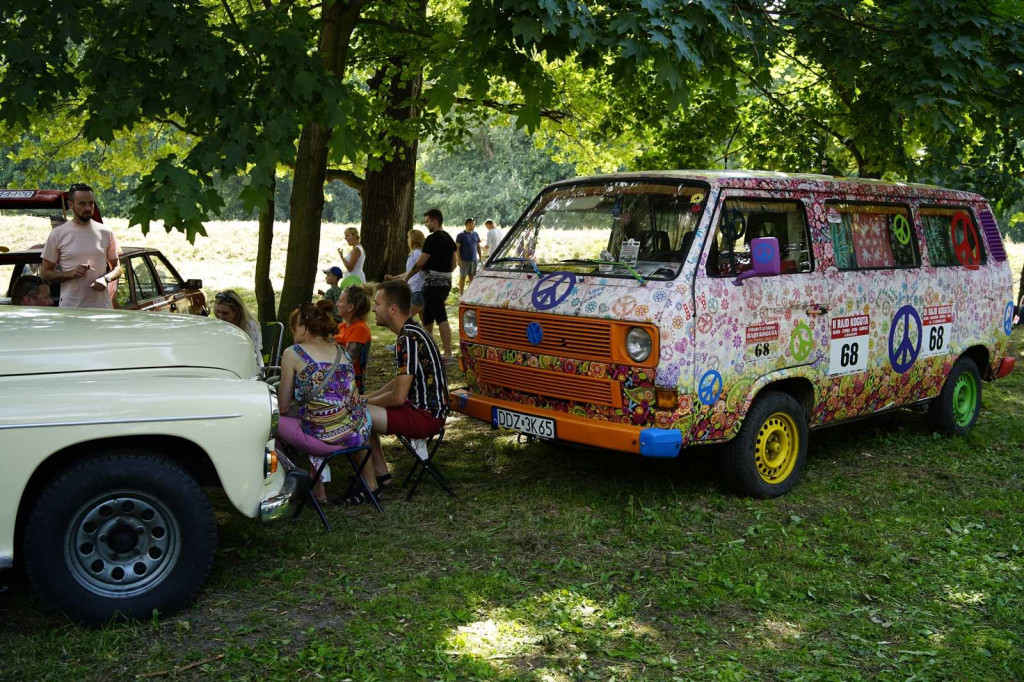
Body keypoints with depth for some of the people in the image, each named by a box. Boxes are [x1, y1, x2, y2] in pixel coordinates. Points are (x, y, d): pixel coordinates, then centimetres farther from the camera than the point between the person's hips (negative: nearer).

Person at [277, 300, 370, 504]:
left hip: (327, 439, -7)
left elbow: (283, 407, 5)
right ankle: (318, 487, 33)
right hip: (360, 434, 7)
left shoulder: (293, 353, 0)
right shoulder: (341, 351, 15)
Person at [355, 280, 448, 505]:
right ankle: (381, 473, 20)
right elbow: (401, 382, 19)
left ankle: (370, 485, -3)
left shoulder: (408, 339, -21)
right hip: (427, 409, 11)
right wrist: (368, 399, 10)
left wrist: (366, 402, -4)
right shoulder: (412, 332, 11)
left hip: (426, 416, -10)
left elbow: (398, 396, -22)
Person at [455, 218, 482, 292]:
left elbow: (478, 247, 16)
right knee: (463, 277, 1)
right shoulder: (461, 235, -6)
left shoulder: (475, 234, 10)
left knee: (472, 277, 9)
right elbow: (457, 248, -7)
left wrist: (480, 257, 11)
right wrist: (459, 259, -13)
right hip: (464, 260, -5)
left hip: (474, 260, 5)